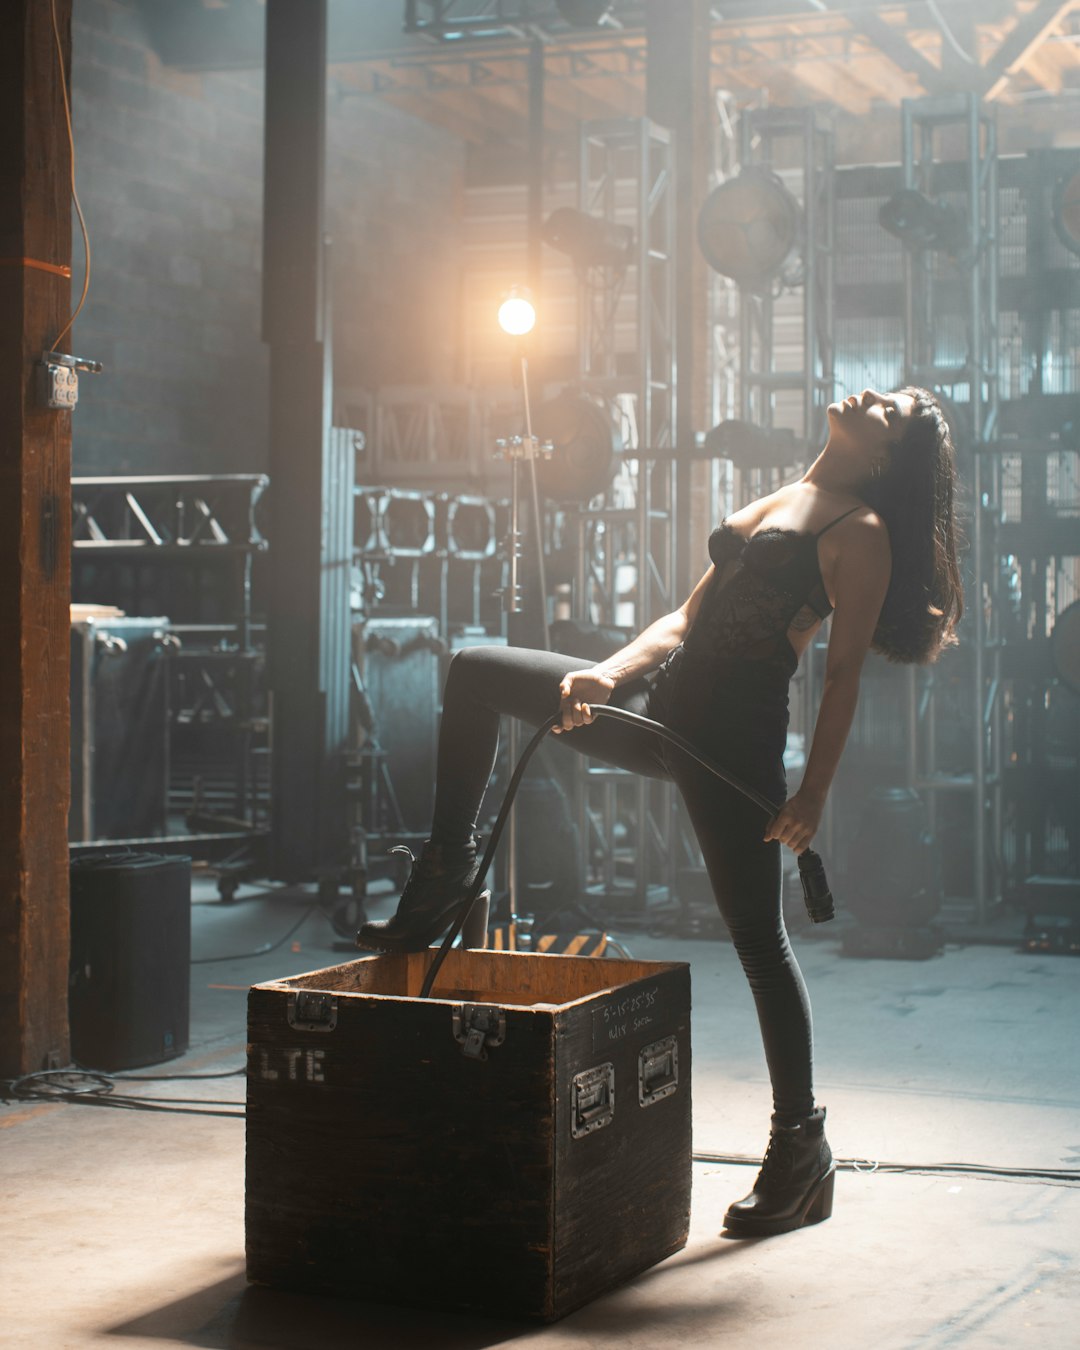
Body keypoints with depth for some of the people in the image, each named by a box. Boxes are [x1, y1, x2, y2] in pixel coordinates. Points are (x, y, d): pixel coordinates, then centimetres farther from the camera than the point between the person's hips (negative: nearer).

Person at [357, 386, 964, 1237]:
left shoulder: (860, 531, -3)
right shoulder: (775, 504, 19)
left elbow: (845, 671, -9)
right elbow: (688, 618, 16)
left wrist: (815, 793, -15)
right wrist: (607, 675, 1)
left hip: (734, 736, -9)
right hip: (662, 708, 9)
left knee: (758, 935, -4)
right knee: (476, 673, 9)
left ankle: (801, 1143, 9)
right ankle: (445, 878, 12)